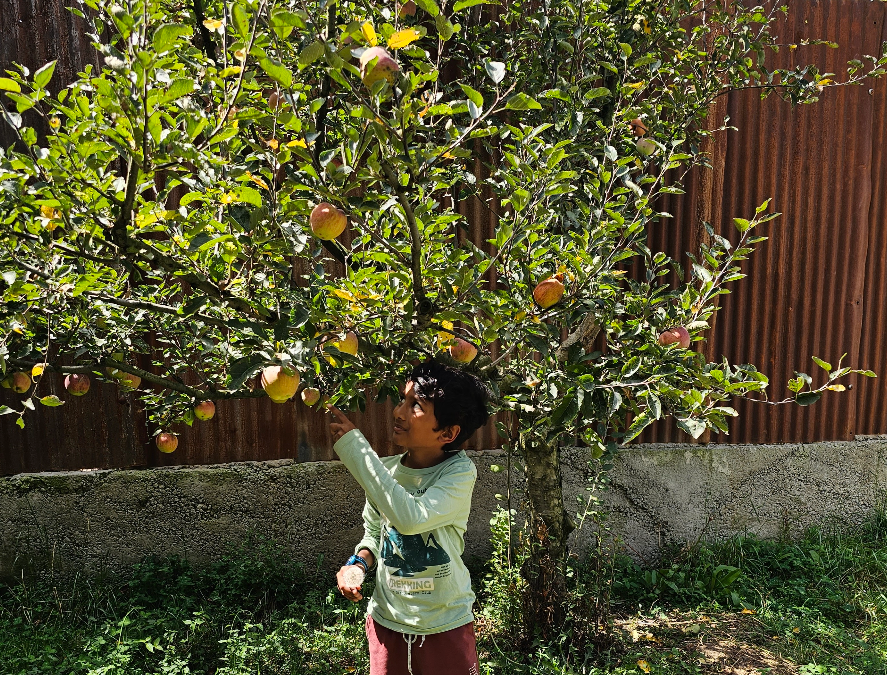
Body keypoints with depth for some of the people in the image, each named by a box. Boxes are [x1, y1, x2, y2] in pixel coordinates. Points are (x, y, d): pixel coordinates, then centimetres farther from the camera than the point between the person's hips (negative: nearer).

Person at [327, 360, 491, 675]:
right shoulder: (383, 470, -8)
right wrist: (360, 561, -12)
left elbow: (411, 517, -37)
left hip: (446, 626, -3)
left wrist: (352, 445, -34)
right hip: (386, 622, 4)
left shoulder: (459, 472, -21)